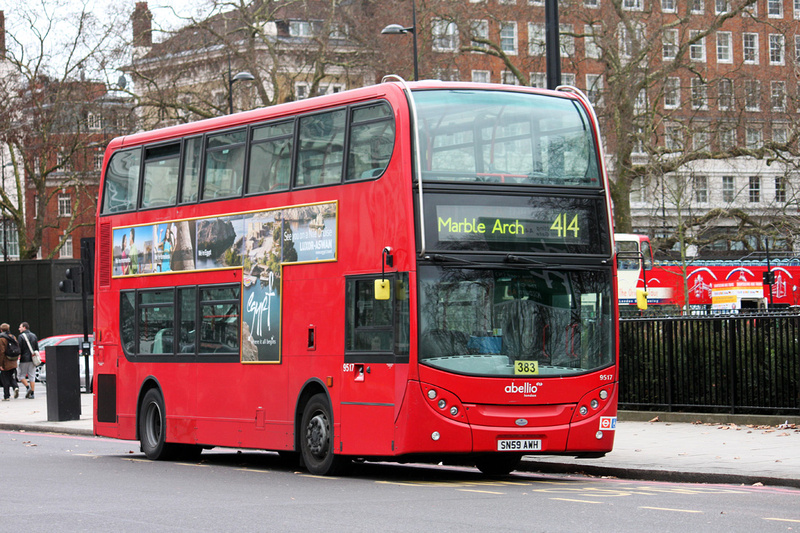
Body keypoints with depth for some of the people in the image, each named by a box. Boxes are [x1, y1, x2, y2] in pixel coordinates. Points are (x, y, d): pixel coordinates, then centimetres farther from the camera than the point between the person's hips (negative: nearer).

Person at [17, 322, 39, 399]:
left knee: (21, 375, 6)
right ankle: (32, 393, 2)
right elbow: (37, 348, 13)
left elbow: (19, 349, -12)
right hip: (32, 360, 5)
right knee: (32, 377, 5)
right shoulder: (34, 336, 11)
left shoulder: (21, 336, -8)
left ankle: (28, 387, -12)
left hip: (24, 359, -5)